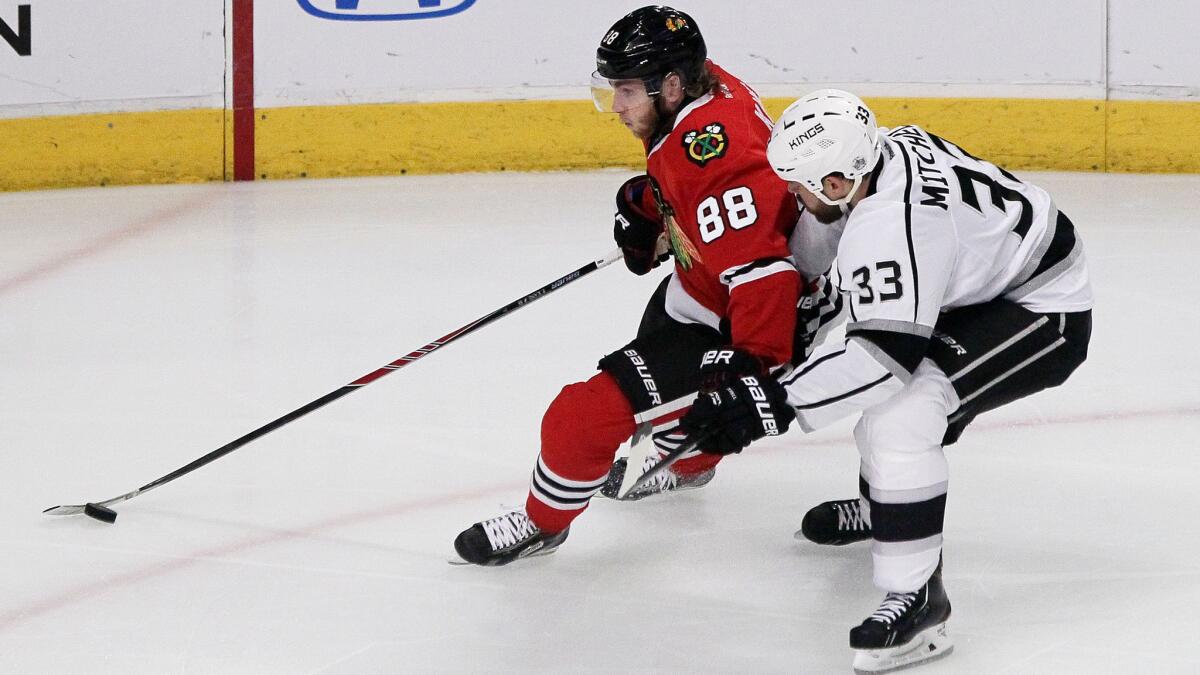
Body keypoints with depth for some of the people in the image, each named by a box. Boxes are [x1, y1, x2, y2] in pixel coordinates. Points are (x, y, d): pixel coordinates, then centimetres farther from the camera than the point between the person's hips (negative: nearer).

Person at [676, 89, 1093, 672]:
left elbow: (886, 351, -35)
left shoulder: (891, 225, -32)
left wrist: (775, 402, -37)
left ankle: (917, 599, -26)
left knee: (899, 413, -27)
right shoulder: (891, 146, -5)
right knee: (877, 385, 26)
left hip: (1044, 317, -11)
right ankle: (879, 508, 49)